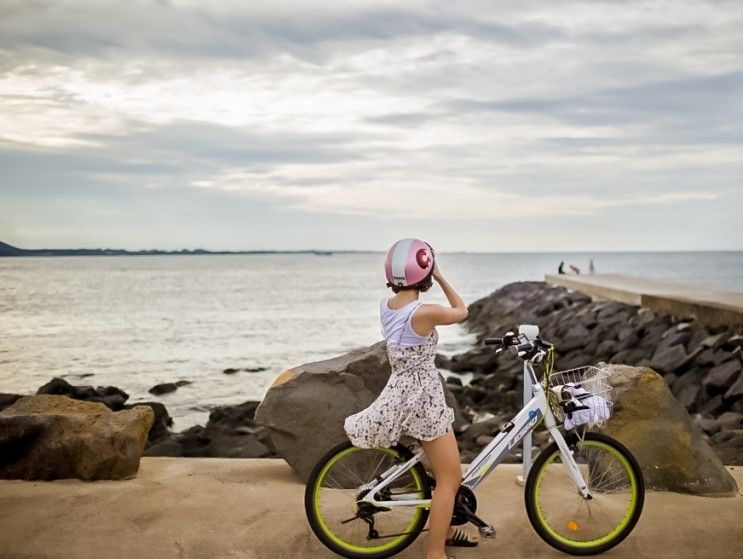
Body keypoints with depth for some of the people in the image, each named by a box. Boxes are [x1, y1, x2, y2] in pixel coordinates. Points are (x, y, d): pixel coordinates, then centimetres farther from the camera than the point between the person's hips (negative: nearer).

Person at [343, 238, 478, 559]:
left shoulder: (386, 305, -1)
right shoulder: (424, 312, -22)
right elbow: (461, 312, -3)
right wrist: (440, 278, 2)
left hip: (402, 393, 8)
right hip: (422, 398, -8)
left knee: (446, 470, 24)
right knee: (450, 478, 2)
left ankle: (444, 529, 37)